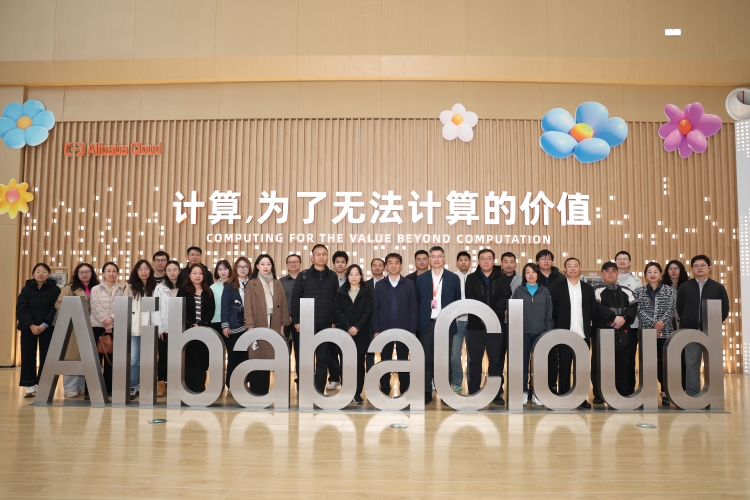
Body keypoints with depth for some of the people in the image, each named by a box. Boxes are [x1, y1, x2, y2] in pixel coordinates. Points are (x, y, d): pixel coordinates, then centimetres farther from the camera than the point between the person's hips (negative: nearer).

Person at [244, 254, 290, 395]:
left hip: (274, 327, 3)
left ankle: (264, 389, 14)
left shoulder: (277, 283, 10)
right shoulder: (251, 284, 0)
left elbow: (283, 305, 9)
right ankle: (256, 390, 9)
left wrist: (282, 326, 3)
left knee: (268, 359, 5)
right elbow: (248, 308, -5)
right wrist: (250, 328, -13)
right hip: (258, 328, -3)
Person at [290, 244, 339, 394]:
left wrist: (334, 321, 0)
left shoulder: (332, 276, 6)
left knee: (323, 359, 5)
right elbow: (295, 299, 0)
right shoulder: (303, 275, 2)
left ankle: (320, 392, 13)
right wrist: (296, 321, -5)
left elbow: (337, 300, 5)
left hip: (326, 325, 1)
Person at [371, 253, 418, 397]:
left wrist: (412, 331, -7)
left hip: (404, 330, -1)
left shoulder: (409, 284, 3)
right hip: (385, 330, 1)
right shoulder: (380, 286, 6)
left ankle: (404, 393, 13)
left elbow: (413, 308, 0)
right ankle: (385, 393, 13)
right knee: (385, 362, 5)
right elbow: (375, 309, 4)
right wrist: (375, 331, -4)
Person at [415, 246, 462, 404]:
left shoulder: (453, 278, 4)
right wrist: (418, 323, 1)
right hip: (427, 324, 1)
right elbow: (417, 302, 6)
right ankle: (427, 393, 11)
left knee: (445, 359, 5)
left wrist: (451, 318, 0)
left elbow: (457, 302, 7)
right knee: (427, 360, 4)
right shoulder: (421, 278, 6)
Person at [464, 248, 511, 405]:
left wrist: (493, 315, -21)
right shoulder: (471, 278, 5)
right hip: (475, 326, 0)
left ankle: (496, 394, 14)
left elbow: (504, 299, -6)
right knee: (474, 361, 4)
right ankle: (473, 394, 13)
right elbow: (470, 300, -5)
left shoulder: (502, 279, 6)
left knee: (496, 360, 4)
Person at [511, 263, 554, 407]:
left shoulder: (544, 292, 6)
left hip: (540, 333, 1)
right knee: (523, 363, 2)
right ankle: (523, 392, 11)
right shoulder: (518, 291, 3)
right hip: (523, 333, -1)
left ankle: (536, 393, 13)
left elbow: (549, 314, 6)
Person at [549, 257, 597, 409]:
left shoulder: (588, 288, 10)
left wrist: (585, 320, -1)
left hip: (583, 334, 2)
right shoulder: (557, 287, 1)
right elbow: (553, 310, -2)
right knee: (564, 367, 3)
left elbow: (593, 310, 9)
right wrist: (560, 324, -6)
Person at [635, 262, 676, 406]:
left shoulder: (669, 290, 5)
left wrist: (661, 323, -17)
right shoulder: (639, 291, 6)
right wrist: (653, 323, -16)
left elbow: (671, 310, -3)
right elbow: (640, 311, -3)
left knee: (664, 361, 2)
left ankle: (665, 392, 11)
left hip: (665, 332, 0)